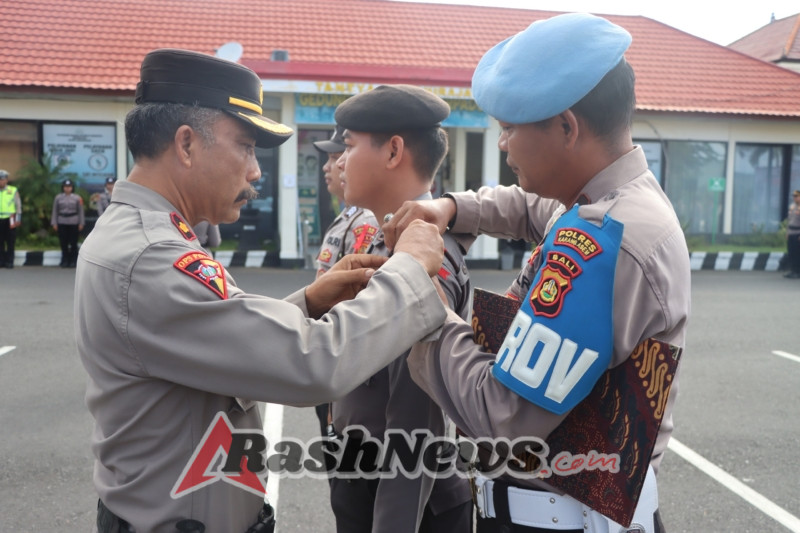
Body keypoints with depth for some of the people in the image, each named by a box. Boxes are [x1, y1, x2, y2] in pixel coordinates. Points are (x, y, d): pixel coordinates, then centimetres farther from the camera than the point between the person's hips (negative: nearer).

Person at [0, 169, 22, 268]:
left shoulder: (13, 191, 4)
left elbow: (18, 206, 4)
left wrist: (17, 220, -1)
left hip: (9, 219, -2)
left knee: (10, 242, 0)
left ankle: (9, 261, 5)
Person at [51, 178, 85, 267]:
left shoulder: (77, 198, 3)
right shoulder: (58, 197, 7)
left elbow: (80, 211, 4)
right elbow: (55, 211, 8)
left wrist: (81, 223, -1)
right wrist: (54, 223, 3)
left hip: (74, 223, -1)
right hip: (62, 223, 2)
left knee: (73, 243, 0)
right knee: (63, 243, 3)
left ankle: (73, 261, 9)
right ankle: (65, 261, 13)